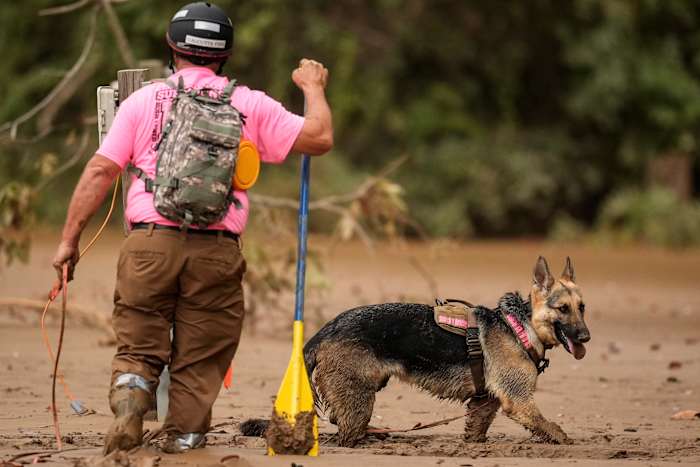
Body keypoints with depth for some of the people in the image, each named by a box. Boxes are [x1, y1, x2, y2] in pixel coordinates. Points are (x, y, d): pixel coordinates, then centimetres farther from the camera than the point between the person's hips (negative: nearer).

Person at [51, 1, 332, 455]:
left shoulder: (143, 100, 9)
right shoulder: (250, 106, 8)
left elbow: (100, 171, 4)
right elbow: (319, 138, 7)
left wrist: (70, 239, 7)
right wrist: (314, 88, 25)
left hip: (149, 243, 0)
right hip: (216, 252, 0)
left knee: (138, 348, 9)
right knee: (199, 363, 9)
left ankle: (129, 404, -18)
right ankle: (183, 445, 5)